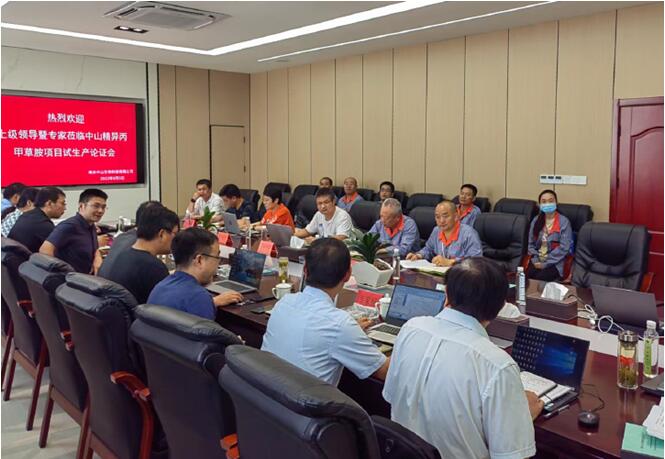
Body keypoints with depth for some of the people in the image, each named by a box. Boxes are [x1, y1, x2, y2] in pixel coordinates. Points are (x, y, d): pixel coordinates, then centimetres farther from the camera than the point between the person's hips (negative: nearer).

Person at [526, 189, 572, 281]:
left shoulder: (564, 222, -3)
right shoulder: (536, 220, 11)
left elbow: (564, 247, -9)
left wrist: (545, 263, -12)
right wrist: (536, 260, -4)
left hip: (555, 262, -3)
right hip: (537, 261, 3)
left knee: (540, 279, -29)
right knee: (527, 277, -25)